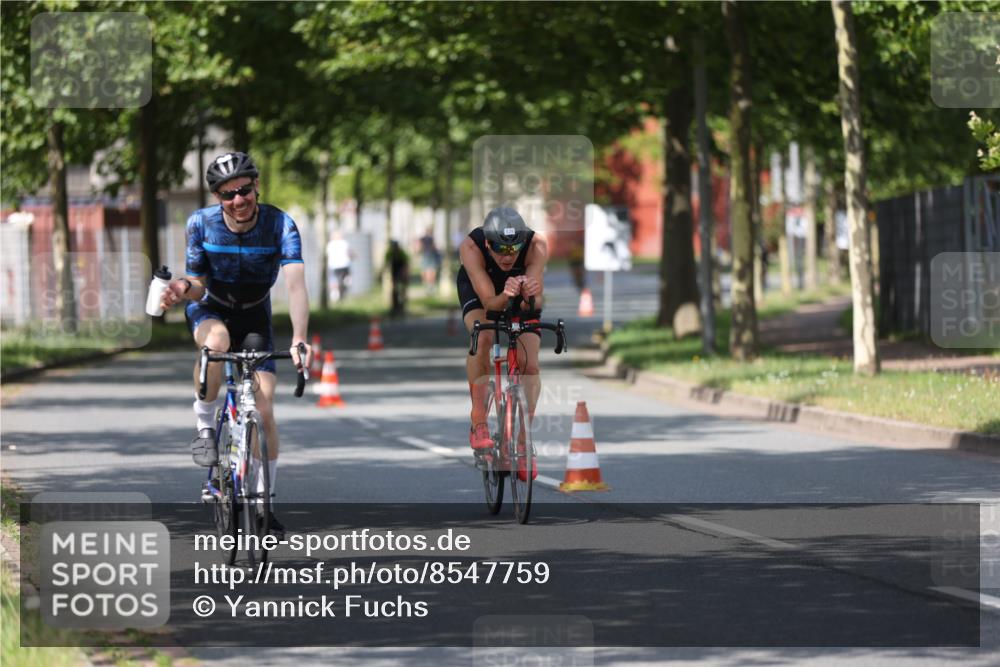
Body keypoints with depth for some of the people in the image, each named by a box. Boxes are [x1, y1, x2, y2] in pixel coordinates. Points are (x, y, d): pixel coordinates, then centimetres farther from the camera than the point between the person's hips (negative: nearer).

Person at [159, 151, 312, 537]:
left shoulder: (280, 225, -26)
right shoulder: (201, 223, -21)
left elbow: (296, 283, -37)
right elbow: (200, 285, -12)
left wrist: (299, 339, -53)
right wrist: (186, 287, -38)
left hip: (254, 316, 0)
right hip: (209, 310, 0)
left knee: (264, 409, -12)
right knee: (217, 341, -39)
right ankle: (205, 426, -18)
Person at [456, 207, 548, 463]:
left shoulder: (537, 246, -36)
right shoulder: (470, 247, -38)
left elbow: (535, 302, -38)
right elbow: (489, 301, -39)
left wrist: (530, 294, -61)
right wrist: (505, 296, -60)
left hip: (522, 290, 2)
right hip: (478, 288, -2)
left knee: (528, 364, -13)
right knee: (483, 336, -31)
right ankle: (479, 423, -21)